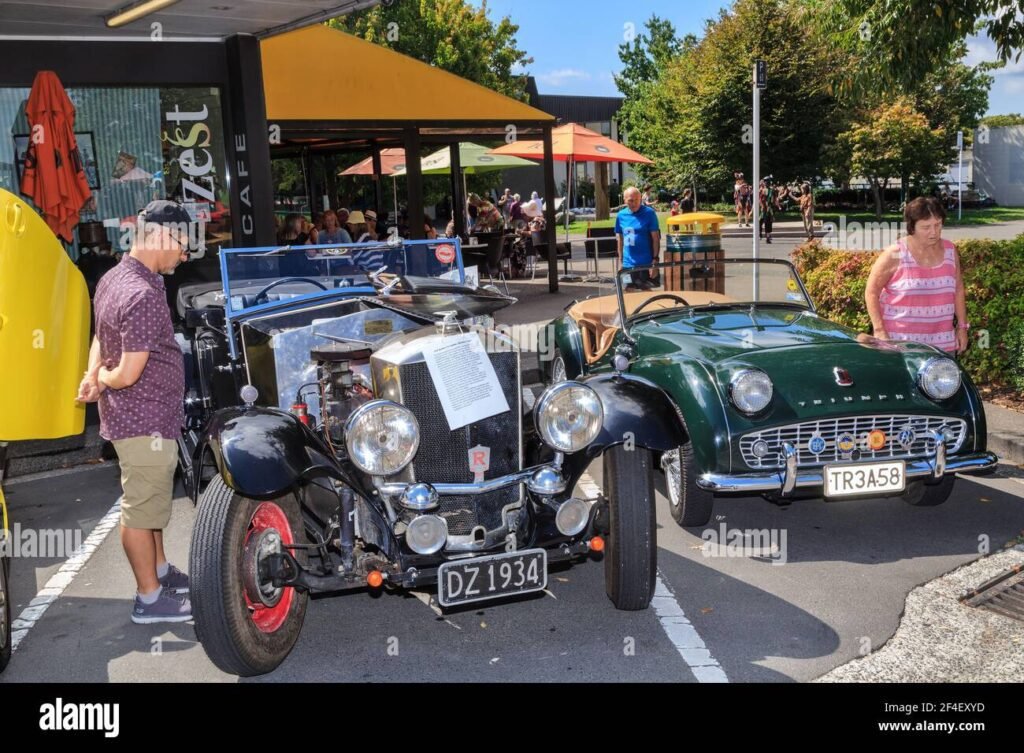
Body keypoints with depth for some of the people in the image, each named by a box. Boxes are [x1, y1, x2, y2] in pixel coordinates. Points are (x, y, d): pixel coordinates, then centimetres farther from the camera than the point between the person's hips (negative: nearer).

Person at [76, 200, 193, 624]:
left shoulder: (113, 279, 6)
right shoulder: (144, 295, -26)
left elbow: (101, 337, 17)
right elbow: (128, 374, -27)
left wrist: (93, 375, -1)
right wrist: (103, 378, -6)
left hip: (142, 416, 10)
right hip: (145, 420, -10)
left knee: (151, 499, 23)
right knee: (141, 507, 3)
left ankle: (160, 571, 40)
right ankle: (149, 598, 17)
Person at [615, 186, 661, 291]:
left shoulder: (649, 213, -7)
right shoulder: (621, 215, 5)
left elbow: (656, 238, -8)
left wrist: (655, 259, -14)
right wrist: (620, 260, 12)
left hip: (646, 263, -4)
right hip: (628, 264, 4)